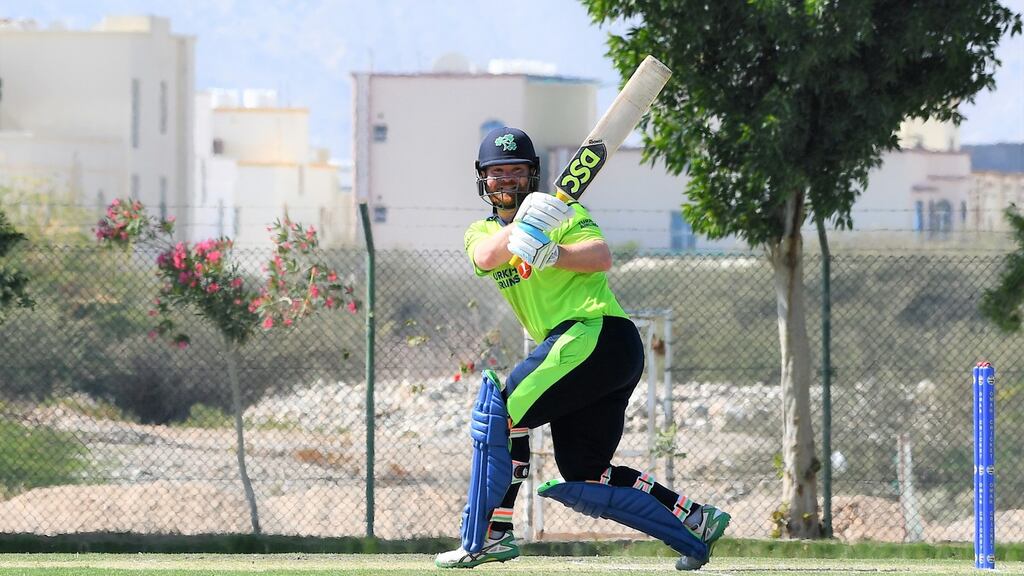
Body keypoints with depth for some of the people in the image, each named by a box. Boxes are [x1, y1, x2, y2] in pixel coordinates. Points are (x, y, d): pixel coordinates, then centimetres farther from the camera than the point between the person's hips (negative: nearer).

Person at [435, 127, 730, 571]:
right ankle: (697, 520, 9)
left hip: (597, 331, -8)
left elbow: (602, 256, -11)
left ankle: (495, 533, -19)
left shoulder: (562, 211, 6)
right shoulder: (481, 231, 20)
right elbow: (487, 257, -6)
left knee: (505, 409, -16)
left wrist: (553, 253, -27)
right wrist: (522, 226, -24)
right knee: (582, 473, 6)